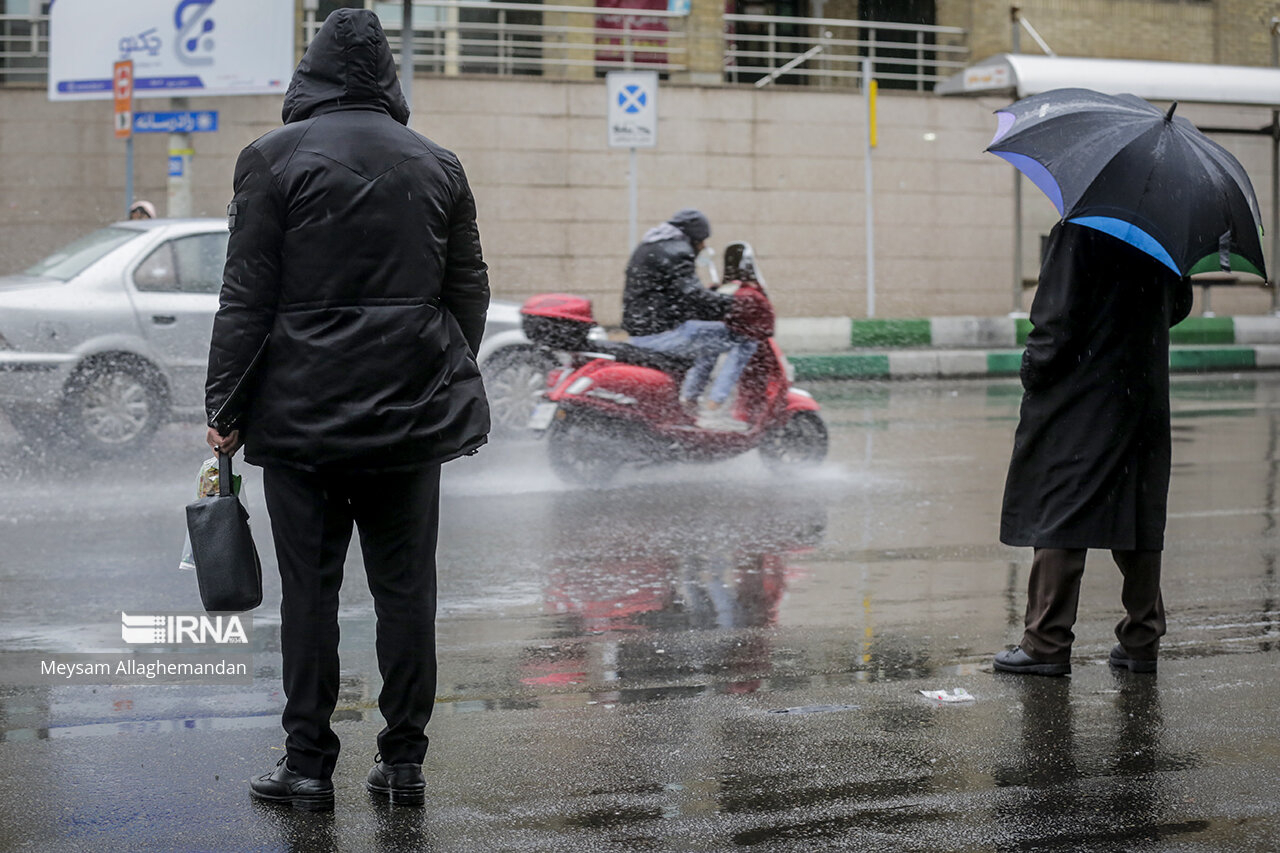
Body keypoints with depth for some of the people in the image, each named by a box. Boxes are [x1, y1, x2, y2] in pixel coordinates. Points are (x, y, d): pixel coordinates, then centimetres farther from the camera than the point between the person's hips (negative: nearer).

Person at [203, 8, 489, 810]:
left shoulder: (276, 158, -5)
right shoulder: (438, 166, 7)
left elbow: (247, 299, -6)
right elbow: (470, 293, 11)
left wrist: (227, 407, -1)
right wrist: (450, 391, 22)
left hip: (305, 412, -3)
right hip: (411, 413, 3)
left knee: (309, 586, 2)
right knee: (405, 584, 8)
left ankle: (308, 764, 4)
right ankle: (403, 760, 11)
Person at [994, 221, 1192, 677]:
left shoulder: (1076, 232, -15)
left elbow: (1059, 319, -17)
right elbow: (1179, 306, 17)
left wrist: (1033, 368, -3)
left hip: (1077, 400, -6)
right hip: (1144, 398, 6)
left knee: (1058, 515, -1)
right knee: (1139, 515, 11)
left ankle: (1047, 643, 0)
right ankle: (1142, 639, 14)